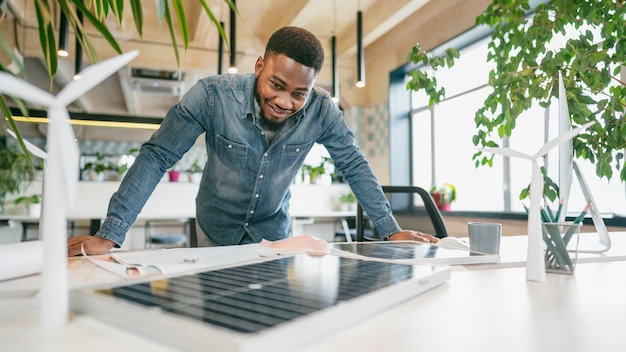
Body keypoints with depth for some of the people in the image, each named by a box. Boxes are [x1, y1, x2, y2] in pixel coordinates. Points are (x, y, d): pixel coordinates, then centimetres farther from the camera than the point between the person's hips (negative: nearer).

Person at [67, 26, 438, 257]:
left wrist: (390, 228, -10)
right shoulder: (212, 95, -27)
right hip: (215, 231, -1)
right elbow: (157, 156, -23)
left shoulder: (321, 110, -21)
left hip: (274, 233, 1)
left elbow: (354, 164, -10)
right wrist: (110, 234, -28)